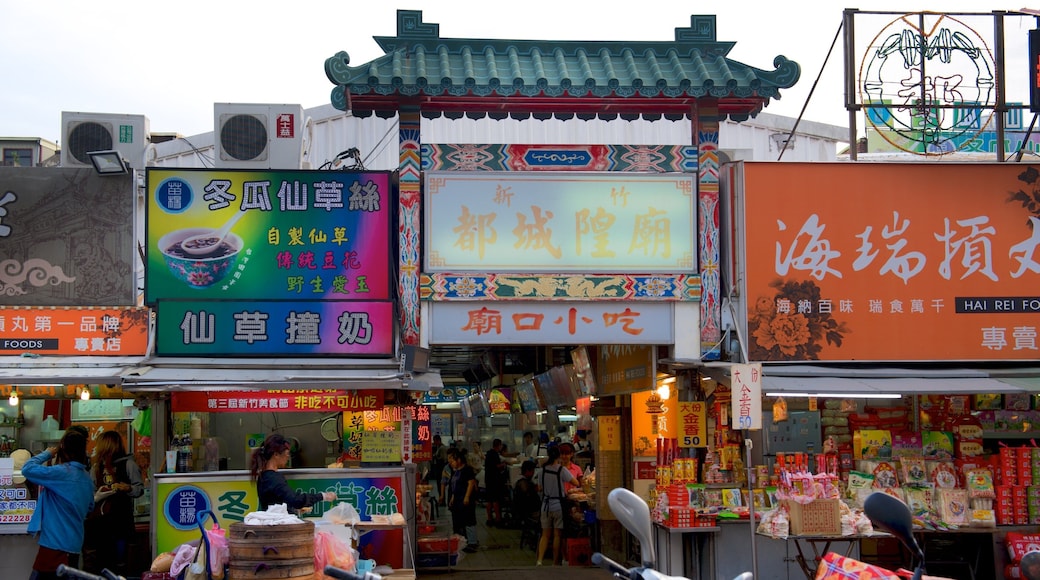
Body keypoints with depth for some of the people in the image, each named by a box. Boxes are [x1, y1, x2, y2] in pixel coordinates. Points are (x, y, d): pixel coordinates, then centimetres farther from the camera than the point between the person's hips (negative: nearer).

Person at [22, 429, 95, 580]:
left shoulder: (62, 473, -17)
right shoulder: (86, 478, 8)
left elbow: (27, 469, -18)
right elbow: (89, 508, 21)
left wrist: (46, 454, -3)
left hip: (55, 545, -8)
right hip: (74, 546, 8)